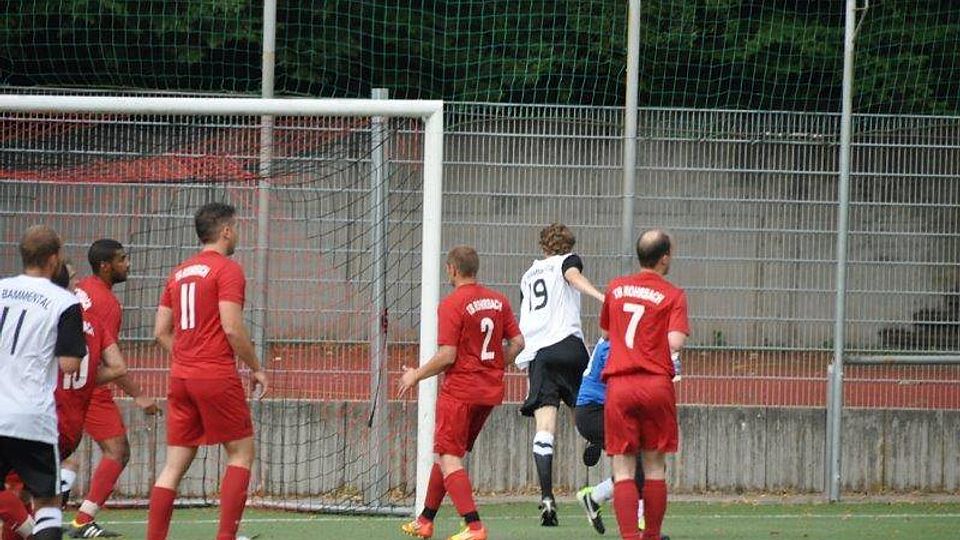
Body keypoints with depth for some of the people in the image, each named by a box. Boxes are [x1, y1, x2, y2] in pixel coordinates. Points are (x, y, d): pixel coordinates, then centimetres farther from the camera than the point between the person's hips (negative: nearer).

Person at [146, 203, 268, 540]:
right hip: (217, 378, -7)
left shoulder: (179, 273, 15)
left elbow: (161, 332, 15)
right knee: (241, 452, 5)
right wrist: (256, 369, -5)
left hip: (181, 377, 7)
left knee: (175, 464, 6)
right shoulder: (228, 270, -7)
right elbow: (232, 328, -15)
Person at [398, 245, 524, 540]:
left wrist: (415, 375, -4)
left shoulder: (452, 305, -14)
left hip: (459, 391, -8)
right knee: (447, 452, 19)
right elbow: (517, 342, 7)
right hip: (490, 391, 8)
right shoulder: (498, 300, 7)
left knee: (449, 458, -6)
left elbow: (448, 355, -18)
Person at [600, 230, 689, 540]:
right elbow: (675, 342, -13)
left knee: (623, 468, 0)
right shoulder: (673, 295, -2)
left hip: (619, 384, 2)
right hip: (657, 384, -2)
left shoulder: (616, 288, 10)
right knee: (655, 466, 11)